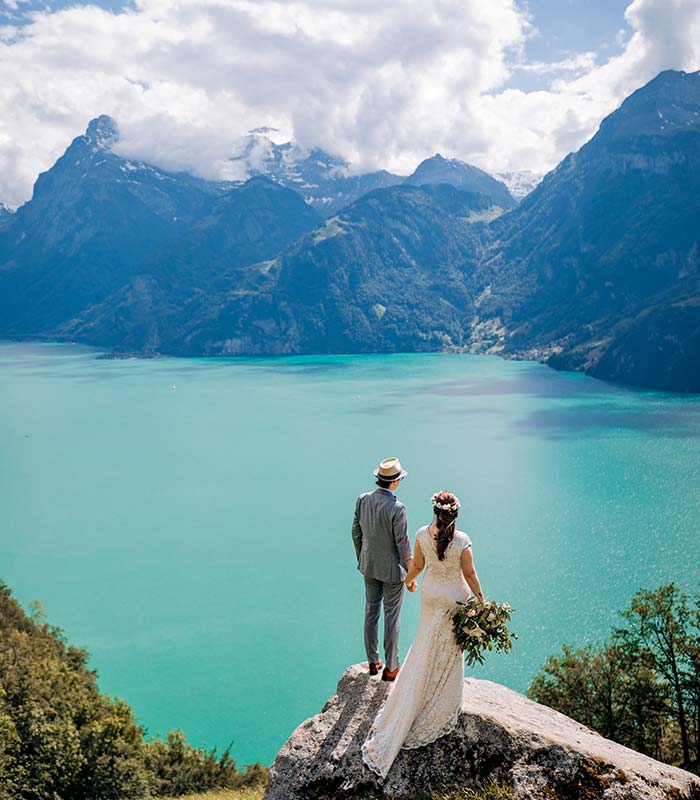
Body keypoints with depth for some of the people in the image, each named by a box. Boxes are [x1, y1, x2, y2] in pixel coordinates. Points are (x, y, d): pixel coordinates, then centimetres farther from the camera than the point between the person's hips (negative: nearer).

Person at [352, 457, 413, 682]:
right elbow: (403, 544, -19)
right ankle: (390, 668, 20)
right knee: (392, 618, 8)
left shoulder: (362, 500, -9)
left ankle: (373, 662, 30)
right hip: (392, 569, -6)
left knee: (371, 613, 18)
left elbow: (356, 532, 2)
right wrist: (410, 571, -5)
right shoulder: (397, 508, -26)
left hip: (369, 566, 6)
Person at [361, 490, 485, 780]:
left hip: (430, 593, 3)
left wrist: (409, 580, 19)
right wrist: (480, 598, 1)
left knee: (425, 650, 18)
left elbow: (417, 565, -1)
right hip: (456, 597, -3)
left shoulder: (422, 535, -15)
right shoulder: (462, 541, -24)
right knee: (450, 650, 17)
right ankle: (442, 707, 34)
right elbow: (469, 574, -14)